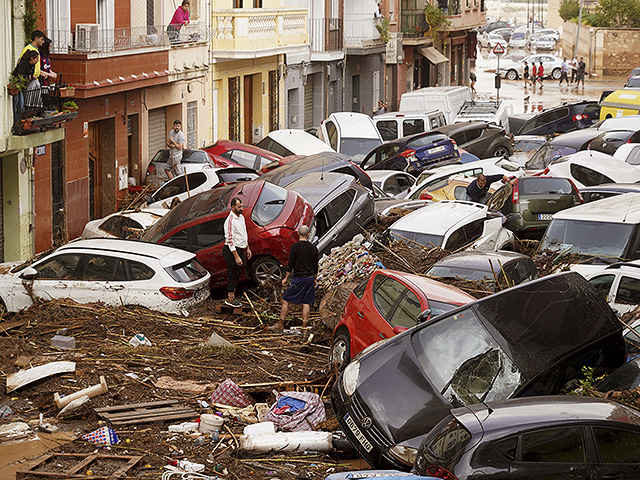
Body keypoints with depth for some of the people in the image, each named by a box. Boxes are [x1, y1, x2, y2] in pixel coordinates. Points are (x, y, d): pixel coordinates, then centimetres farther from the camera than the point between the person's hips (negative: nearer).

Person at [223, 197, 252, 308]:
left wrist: (247, 248, 22)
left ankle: (232, 297, 23)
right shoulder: (230, 221, -20)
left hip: (240, 249, 9)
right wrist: (236, 257, -25)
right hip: (231, 250, -9)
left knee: (237, 274, 14)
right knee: (233, 274, -5)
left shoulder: (241, 217, 10)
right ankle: (230, 299, 3)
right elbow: (230, 240, -23)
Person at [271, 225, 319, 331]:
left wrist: (286, 278, 3)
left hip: (298, 278, -4)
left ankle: (280, 324, 6)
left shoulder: (295, 247, -11)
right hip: (310, 278, 4)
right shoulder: (313, 248, 2)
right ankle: (304, 325, 11)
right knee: (306, 303, 9)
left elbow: (290, 265, -8)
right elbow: (315, 266, 10)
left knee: (286, 300, 4)